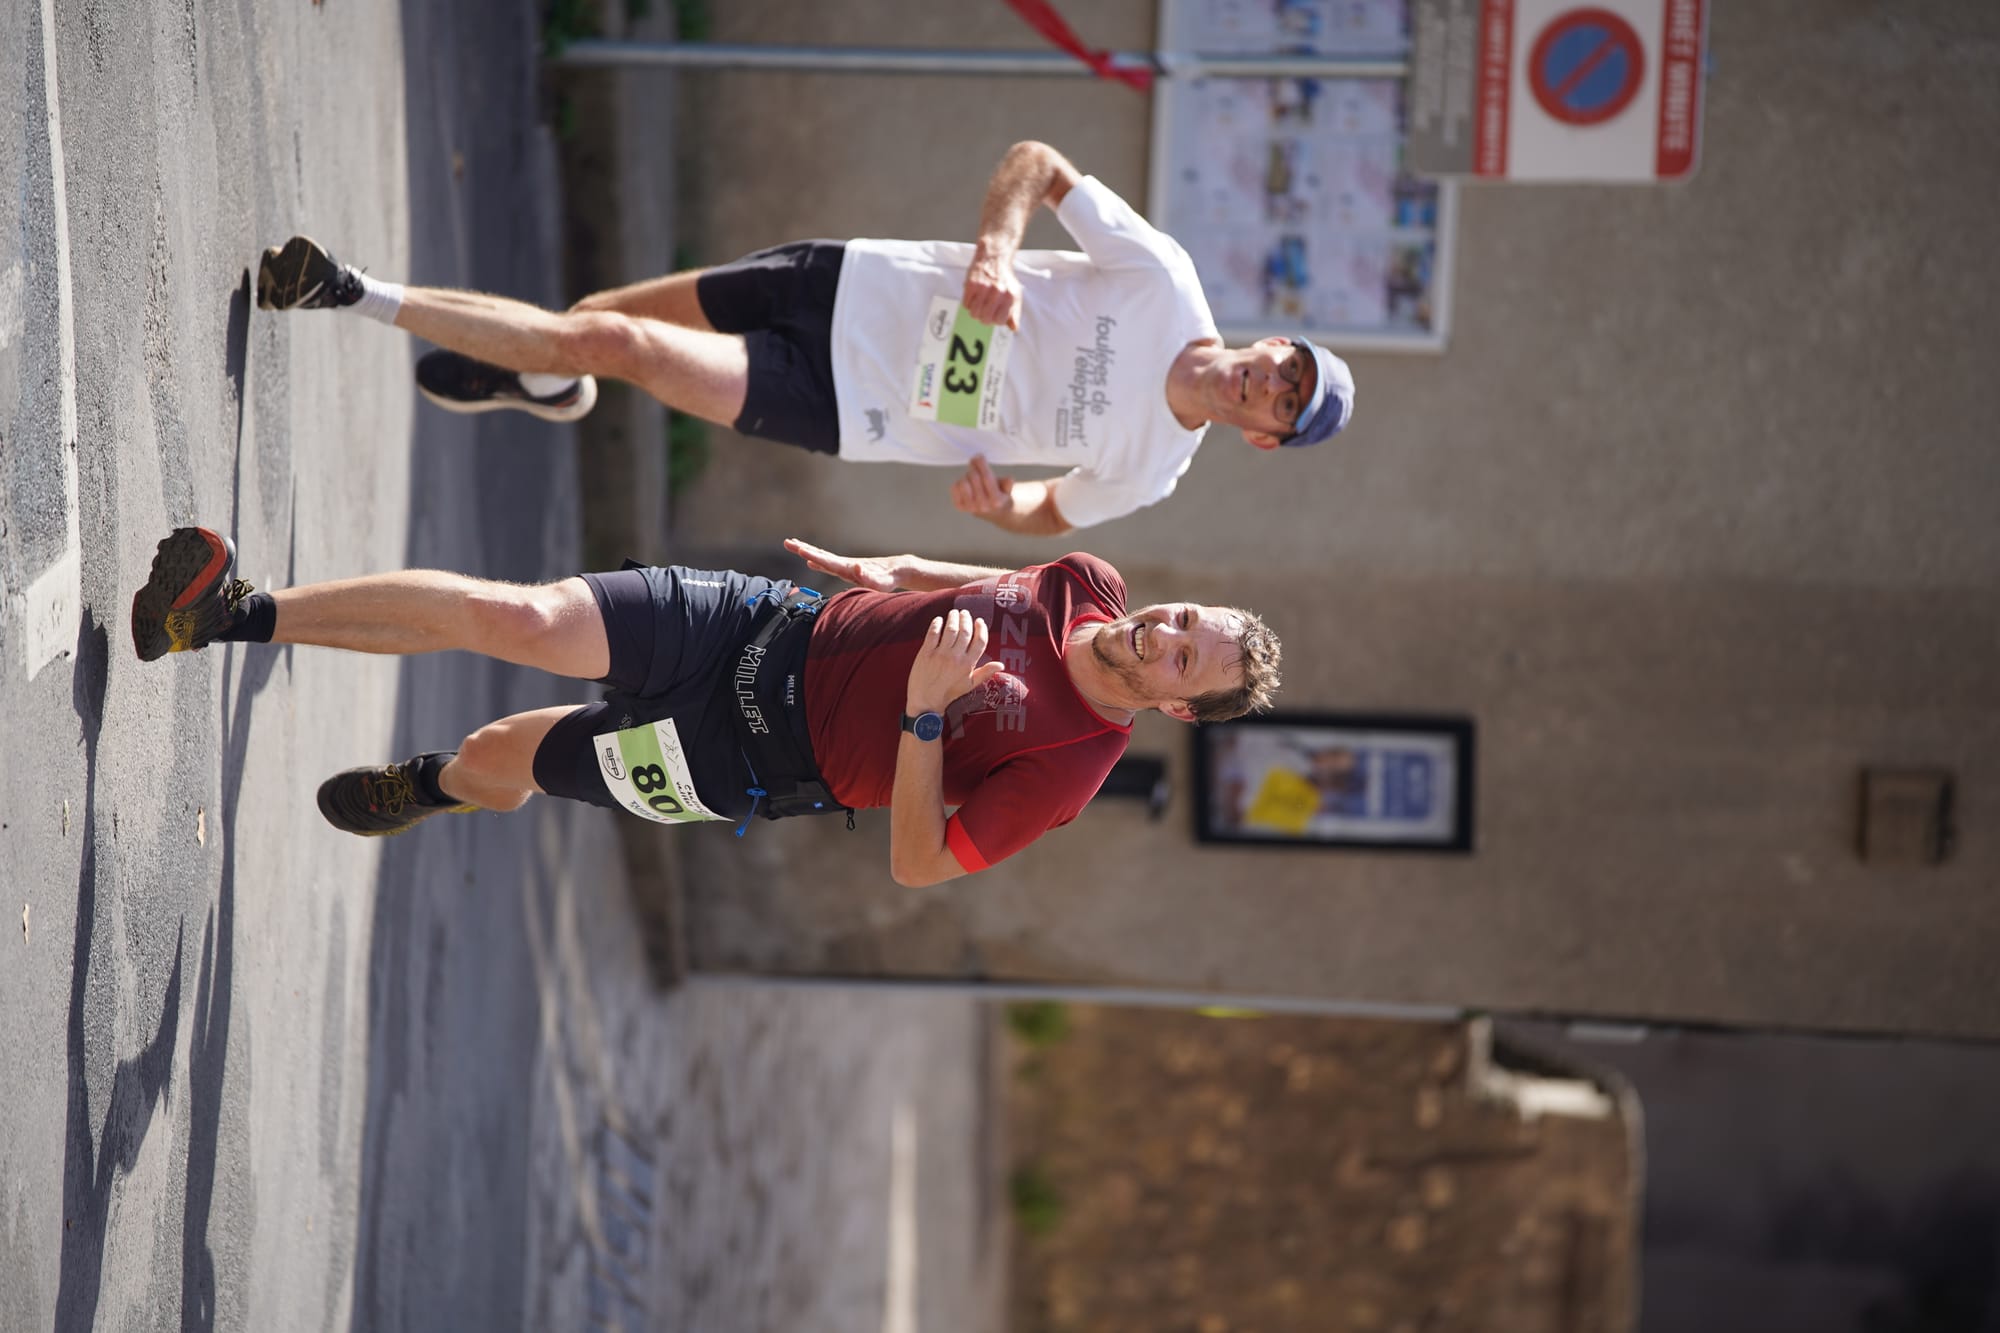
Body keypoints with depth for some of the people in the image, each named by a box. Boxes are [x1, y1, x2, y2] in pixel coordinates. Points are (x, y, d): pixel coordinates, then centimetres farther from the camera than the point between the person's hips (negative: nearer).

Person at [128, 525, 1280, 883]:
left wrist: (924, 713, -33)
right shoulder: (1093, 593, -5)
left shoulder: (1066, 770, -23)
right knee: (521, 618, -13)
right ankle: (241, 618, -3)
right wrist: (890, 571, 2)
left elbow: (920, 863, -24)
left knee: (499, 758, 4)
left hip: (748, 761, -3)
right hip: (770, 626, 3)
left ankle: (439, 784, 41)